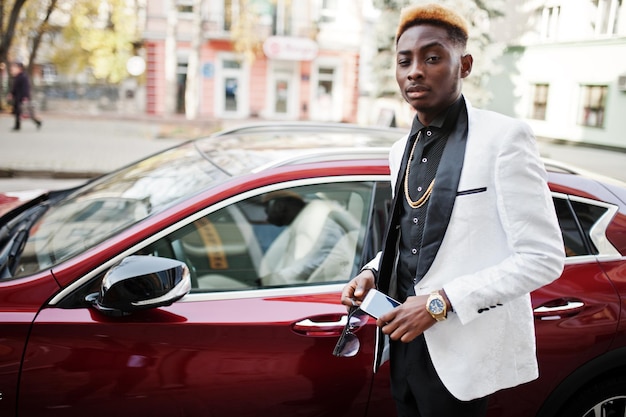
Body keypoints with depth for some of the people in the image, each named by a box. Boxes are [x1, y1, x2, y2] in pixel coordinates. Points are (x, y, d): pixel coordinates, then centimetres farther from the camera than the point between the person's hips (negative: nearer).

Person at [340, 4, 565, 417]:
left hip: (462, 350, -6)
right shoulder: (403, 150, 9)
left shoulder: (504, 137, -13)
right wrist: (373, 272, 1)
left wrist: (442, 302, -21)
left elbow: (543, 257, -16)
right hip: (405, 340, 7)